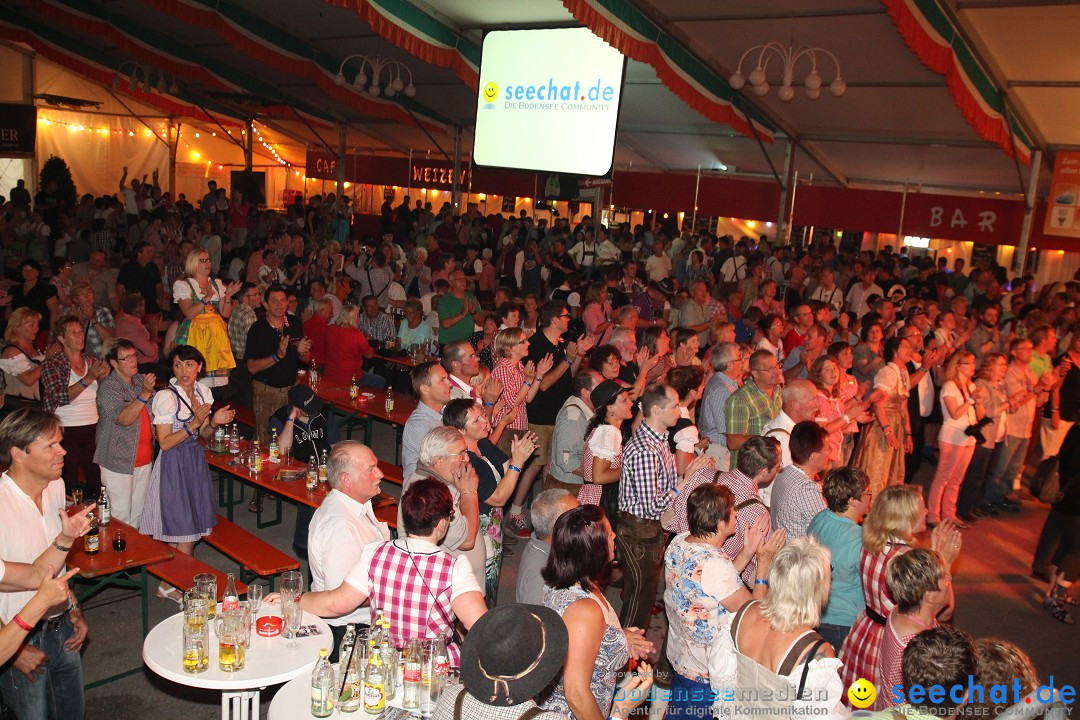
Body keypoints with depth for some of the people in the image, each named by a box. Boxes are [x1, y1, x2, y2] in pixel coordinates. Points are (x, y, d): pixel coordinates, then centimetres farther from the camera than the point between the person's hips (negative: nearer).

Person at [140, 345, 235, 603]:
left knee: (192, 528, 11)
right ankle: (170, 585, 17)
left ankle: (173, 582, 27)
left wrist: (214, 422, -7)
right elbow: (165, 443, -16)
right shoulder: (166, 397, -16)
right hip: (174, 466, -6)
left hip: (196, 461, 7)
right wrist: (194, 424, -24)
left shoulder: (203, 392, 4)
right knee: (183, 535, -1)